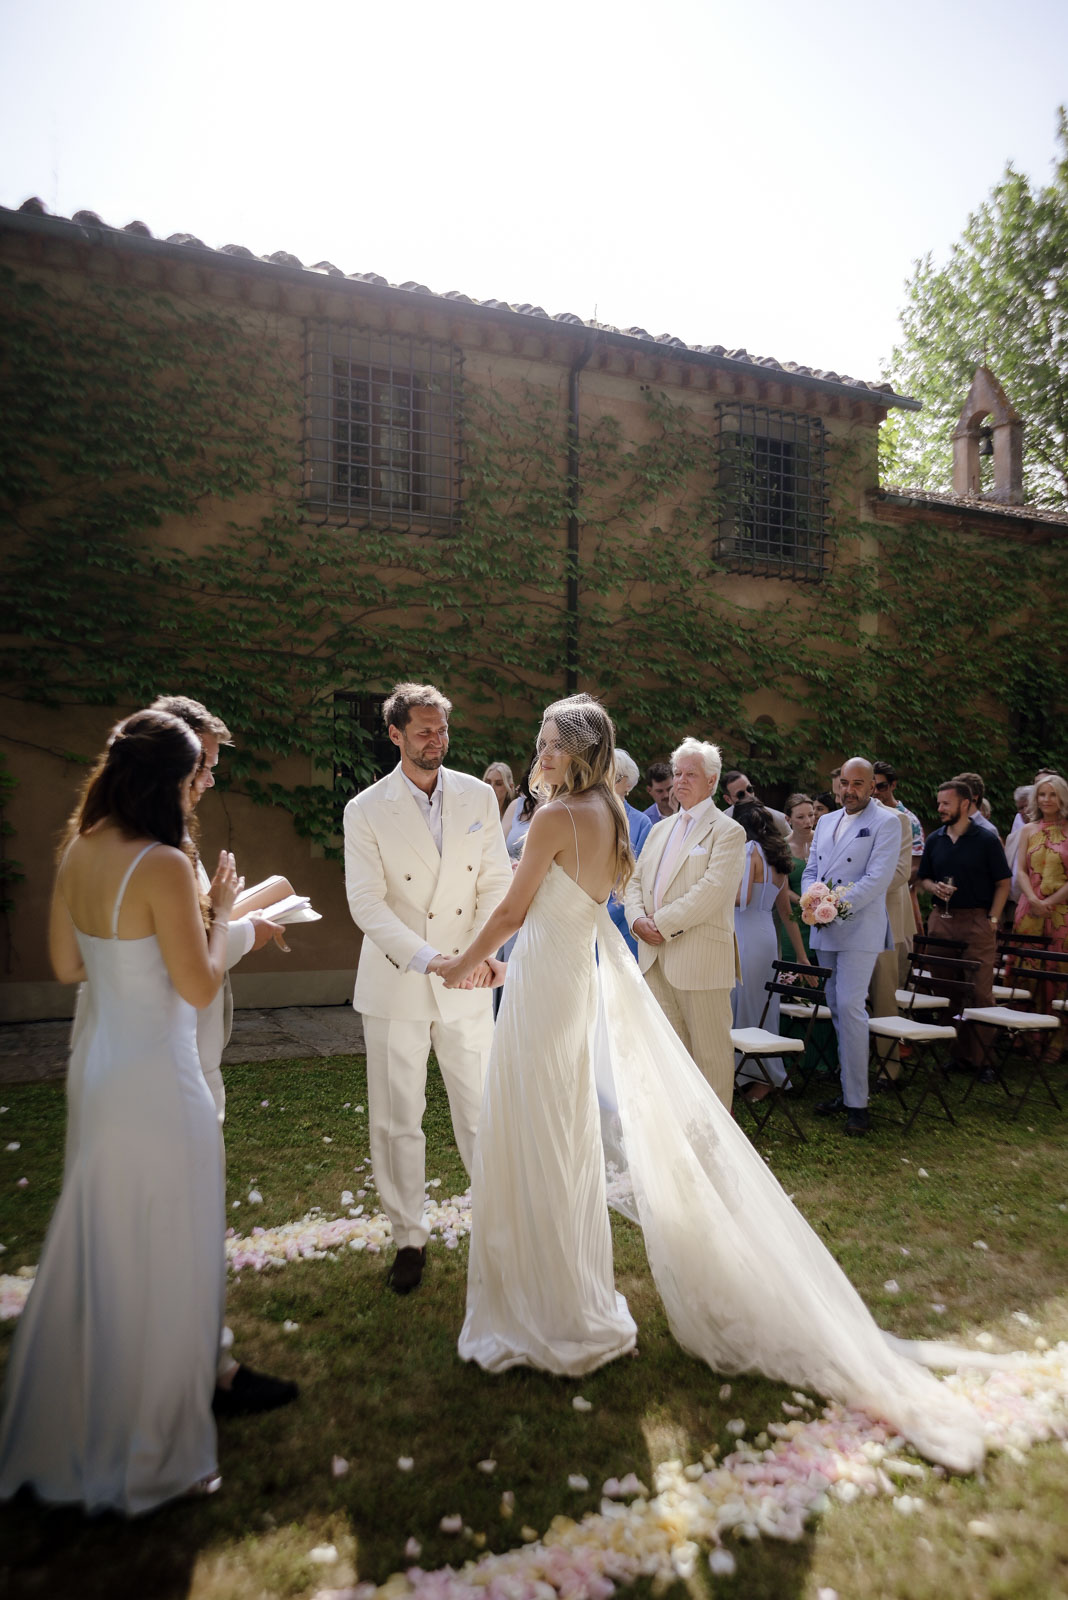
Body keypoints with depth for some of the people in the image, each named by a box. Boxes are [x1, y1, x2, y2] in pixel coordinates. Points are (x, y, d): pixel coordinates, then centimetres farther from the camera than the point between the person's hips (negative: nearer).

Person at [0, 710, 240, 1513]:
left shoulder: (79, 853, 1)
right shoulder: (164, 865, -23)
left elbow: (68, 966, 11)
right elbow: (200, 987, -18)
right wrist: (220, 910, -6)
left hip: (99, 1065, 8)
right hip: (157, 1080, -8)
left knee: (93, 1253, 24)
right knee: (160, 1265, 9)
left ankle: (65, 1430, 44)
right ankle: (148, 1455, 27)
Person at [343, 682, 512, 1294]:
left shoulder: (479, 797, 2)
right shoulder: (366, 811, -5)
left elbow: (497, 883, 2)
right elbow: (367, 904, -10)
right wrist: (425, 958, -22)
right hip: (396, 986, -1)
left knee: (482, 1109, 8)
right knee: (396, 1121, 9)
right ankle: (410, 1238, 27)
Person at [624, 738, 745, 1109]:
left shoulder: (727, 831, -5)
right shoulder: (661, 829, 18)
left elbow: (712, 889, -16)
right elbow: (635, 880, 15)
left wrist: (663, 924, -17)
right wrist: (638, 919, -5)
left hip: (700, 958, -6)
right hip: (655, 955, 6)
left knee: (709, 1050, 4)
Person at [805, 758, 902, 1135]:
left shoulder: (886, 822, -4)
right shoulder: (826, 822, 16)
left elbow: (877, 878, -14)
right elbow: (809, 871, 15)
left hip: (858, 931, -6)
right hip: (824, 932, 6)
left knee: (849, 1007, -12)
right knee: (837, 1011, 10)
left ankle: (857, 1102, -3)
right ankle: (848, 1090, 20)